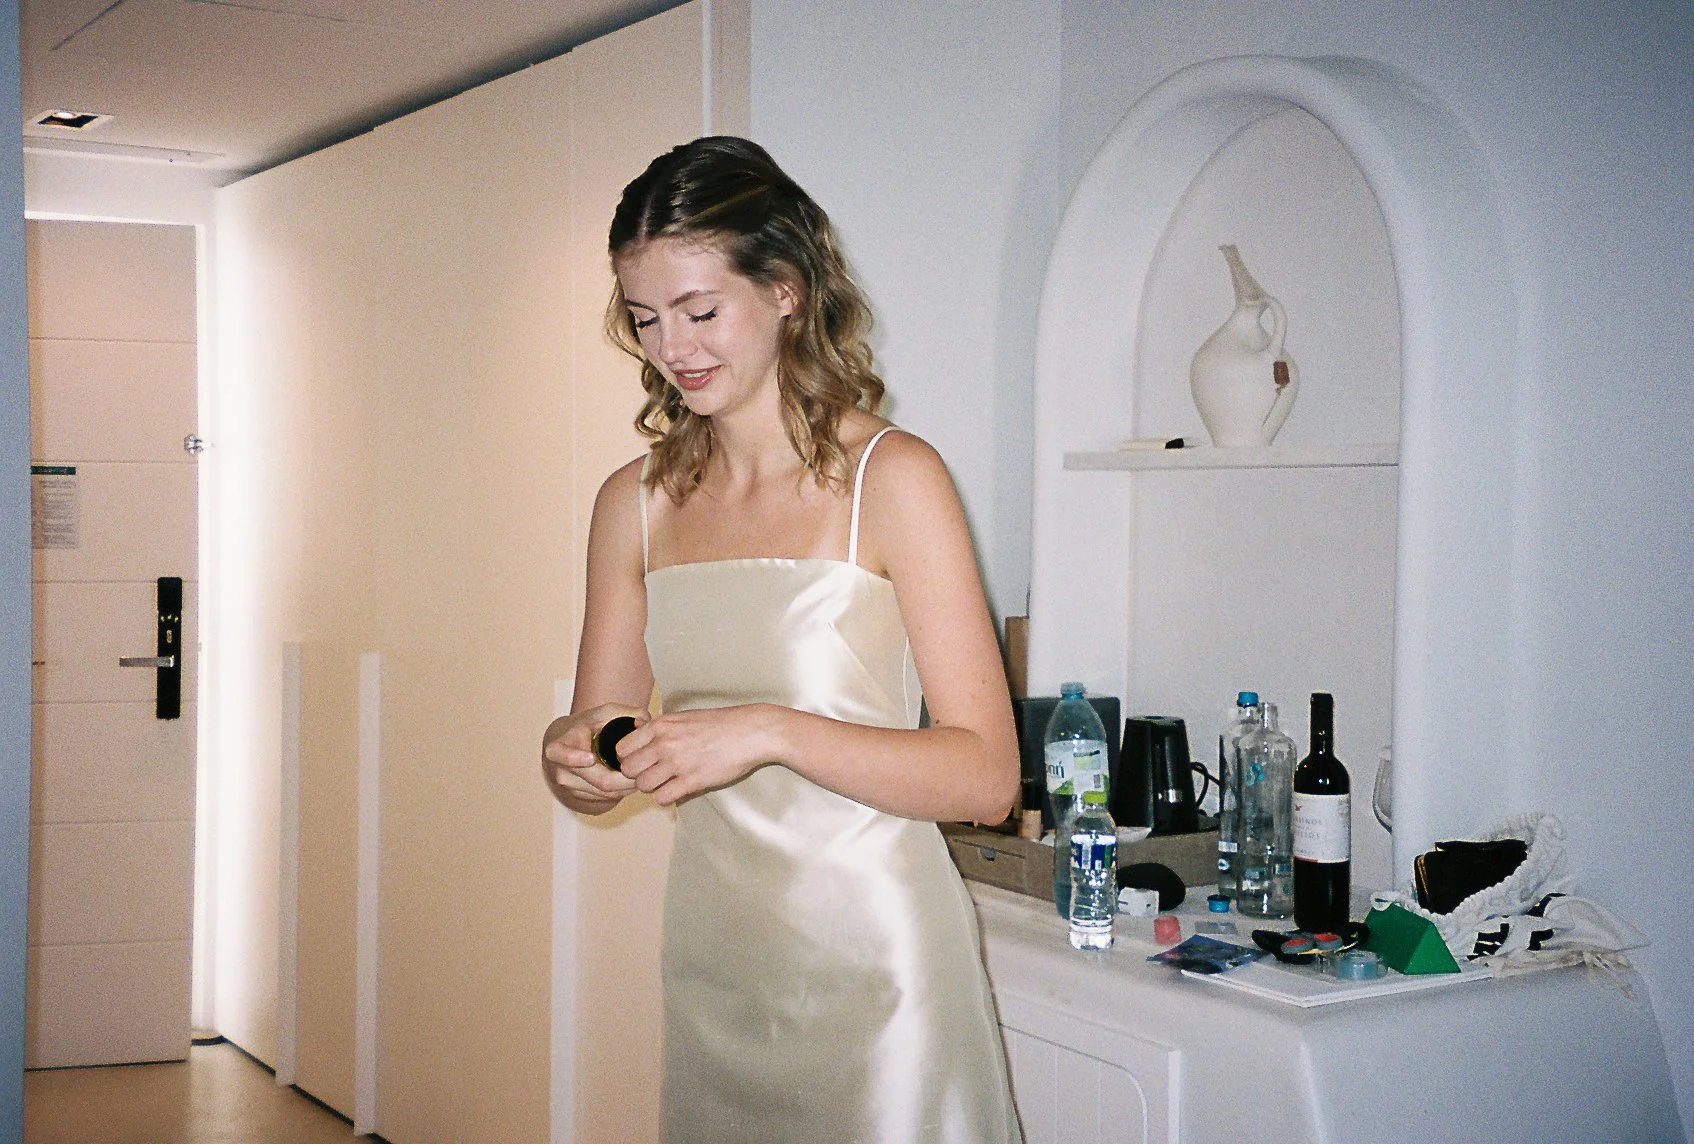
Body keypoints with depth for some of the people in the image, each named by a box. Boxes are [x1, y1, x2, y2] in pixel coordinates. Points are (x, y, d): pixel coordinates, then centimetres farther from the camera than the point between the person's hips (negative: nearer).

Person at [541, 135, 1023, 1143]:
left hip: (871, 959, -4)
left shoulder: (891, 479, -10)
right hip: (713, 955, 5)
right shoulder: (635, 502, 7)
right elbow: (600, 750, 13)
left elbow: (986, 776, -14)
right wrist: (571, 758, -10)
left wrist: (771, 731, -24)